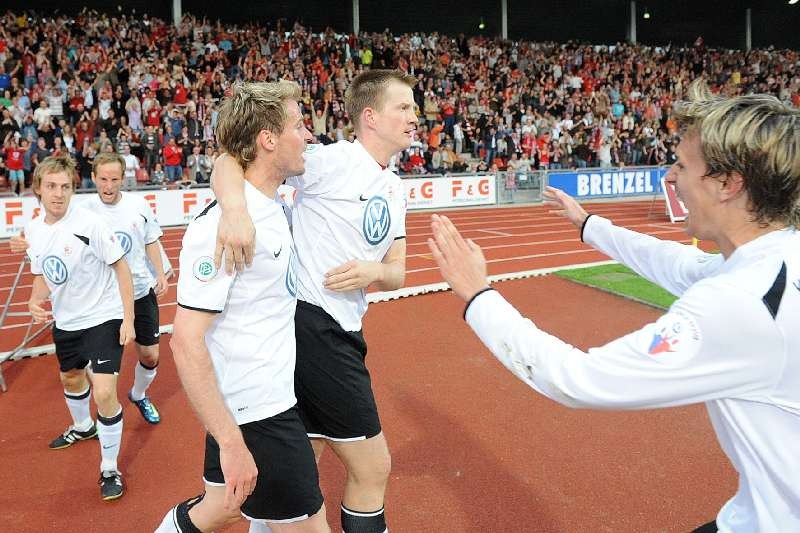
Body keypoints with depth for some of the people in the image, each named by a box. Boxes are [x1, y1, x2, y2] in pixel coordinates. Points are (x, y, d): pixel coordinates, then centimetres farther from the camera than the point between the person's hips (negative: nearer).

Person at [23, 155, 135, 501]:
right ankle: (83, 427, 58)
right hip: (65, 322, 7)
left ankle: (110, 469, 4)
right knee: (71, 378, 27)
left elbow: (121, 266, -14)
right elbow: (42, 275, 13)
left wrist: (128, 318, -17)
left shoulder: (89, 224, -20)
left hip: (103, 318, -7)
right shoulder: (33, 230, -1)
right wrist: (35, 301, -9)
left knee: (104, 393, -15)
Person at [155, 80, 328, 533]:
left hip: (274, 401, 8)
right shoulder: (222, 225, -22)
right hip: (256, 418, -8)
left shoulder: (273, 207, 5)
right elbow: (186, 343, -23)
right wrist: (231, 443, -23)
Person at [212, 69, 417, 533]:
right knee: (373, 469, 2)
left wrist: (373, 272, -10)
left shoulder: (396, 188, 14)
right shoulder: (330, 160, -11)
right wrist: (235, 210, -36)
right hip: (312, 325, -8)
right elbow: (230, 160, -16)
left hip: (343, 335, 8)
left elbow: (396, 271, 14)